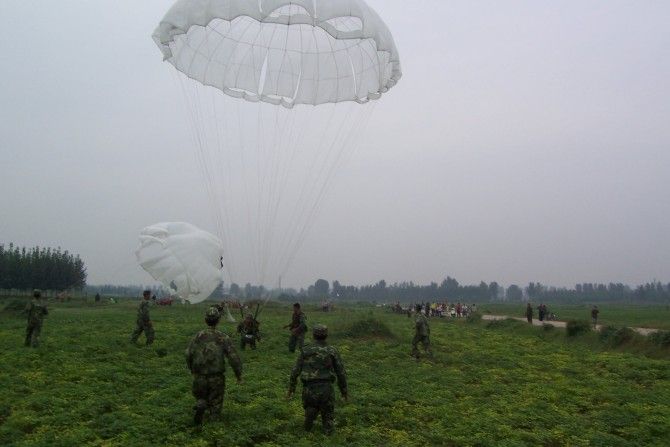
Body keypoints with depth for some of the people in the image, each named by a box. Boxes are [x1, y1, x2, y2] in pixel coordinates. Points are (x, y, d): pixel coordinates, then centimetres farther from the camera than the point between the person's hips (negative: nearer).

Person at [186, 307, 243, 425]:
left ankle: (200, 407, -8)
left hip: (200, 377, 1)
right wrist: (239, 375, 1)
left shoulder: (198, 336, -3)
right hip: (217, 378, -1)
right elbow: (234, 358, -11)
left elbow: (188, 355, -6)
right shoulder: (223, 338, -7)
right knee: (215, 404, 16)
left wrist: (192, 370, 12)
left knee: (201, 399, 22)